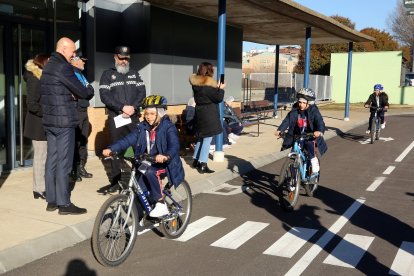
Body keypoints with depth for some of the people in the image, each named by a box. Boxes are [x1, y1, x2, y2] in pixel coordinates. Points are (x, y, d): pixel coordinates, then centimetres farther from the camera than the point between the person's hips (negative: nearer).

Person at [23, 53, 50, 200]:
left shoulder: (41, 78, 15)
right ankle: (40, 189, 4)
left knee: (42, 156, 13)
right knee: (41, 157, -3)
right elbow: (31, 104, -21)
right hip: (38, 125, -9)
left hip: (42, 124, 9)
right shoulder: (34, 79, -14)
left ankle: (39, 187, 21)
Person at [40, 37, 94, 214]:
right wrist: (90, 89, 7)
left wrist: (72, 94, 4)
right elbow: (83, 92, -14)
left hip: (49, 121, 9)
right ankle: (64, 204, 1)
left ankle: (51, 201, 18)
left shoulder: (48, 66, 15)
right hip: (64, 121, -9)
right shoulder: (62, 68, -15)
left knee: (52, 160, 11)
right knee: (63, 163, -5)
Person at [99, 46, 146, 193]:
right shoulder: (107, 75, 4)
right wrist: (122, 107, -16)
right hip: (116, 118, -2)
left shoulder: (134, 74, 13)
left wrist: (133, 107, -12)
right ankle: (115, 180, 9)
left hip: (134, 117, 2)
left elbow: (142, 92, 5)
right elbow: (104, 96, -7)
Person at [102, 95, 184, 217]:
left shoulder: (168, 128, -12)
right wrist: (111, 149, -22)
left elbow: (174, 146, -27)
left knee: (150, 172, -33)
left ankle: (161, 204, -20)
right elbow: (128, 139, -6)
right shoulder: (142, 128, 3)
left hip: (164, 164, -5)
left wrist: (166, 156, -49)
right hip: (145, 164, 5)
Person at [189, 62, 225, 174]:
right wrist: (221, 89, 2)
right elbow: (218, 98, -14)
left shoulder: (196, 83, 6)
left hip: (200, 112, 8)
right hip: (209, 114, -8)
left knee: (201, 136, 19)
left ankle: (196, 160, 25)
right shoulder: (209, 83, -18)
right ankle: (202, 165, -4)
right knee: (207, 138, -4)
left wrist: (216, 87, 12)